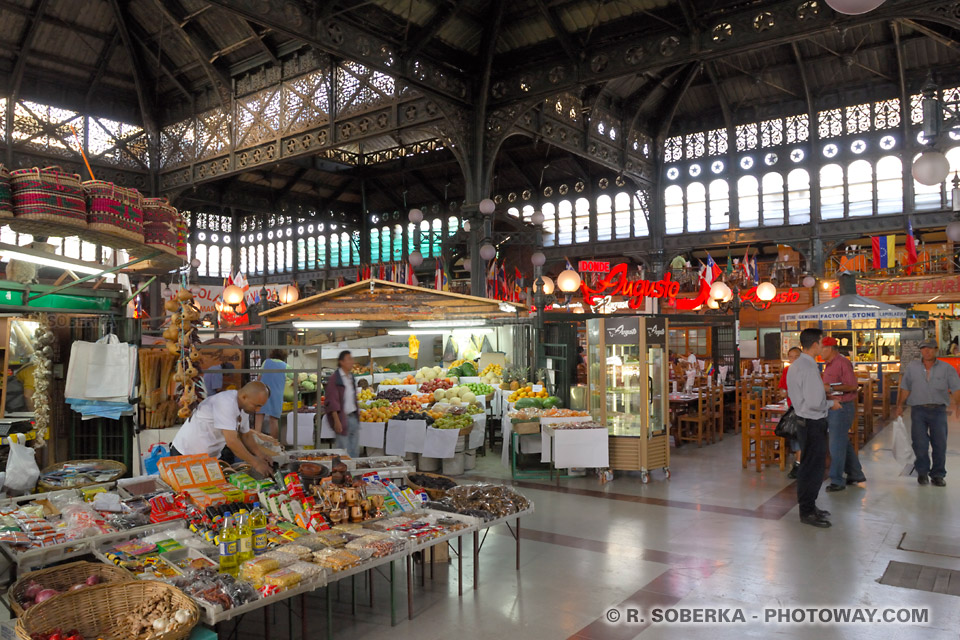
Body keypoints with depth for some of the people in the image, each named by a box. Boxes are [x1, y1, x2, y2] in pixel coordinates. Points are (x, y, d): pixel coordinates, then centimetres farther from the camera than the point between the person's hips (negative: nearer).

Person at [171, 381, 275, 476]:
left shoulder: (243, 406, -1)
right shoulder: (226, 403, -29)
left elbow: (246, 435, 12)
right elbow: (232, 441, -34)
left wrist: (259, 454, -5)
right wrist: (255, 463, -28)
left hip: (211, 456, 8)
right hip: (186, 455, -8)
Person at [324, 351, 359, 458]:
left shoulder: (351, 377, 13)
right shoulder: (335, 378, -10)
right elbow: (331, 402, -14)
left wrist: (356, 415, 15)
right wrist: (336, 420, -19)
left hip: (353, 417, 7)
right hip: (342, 418, -7)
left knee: (355, 451, 10)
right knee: (344, 451, -3)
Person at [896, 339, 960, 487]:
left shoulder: (946, 368, 5)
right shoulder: (912, 367, 8)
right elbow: (905, 388, 9)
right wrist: (900, 405, 2)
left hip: (938, 410, 0)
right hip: (918, 409, 0)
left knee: (940, 444, 1)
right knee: (920, 444, -3)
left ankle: (937, 475, 15)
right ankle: (922, 472, 16)